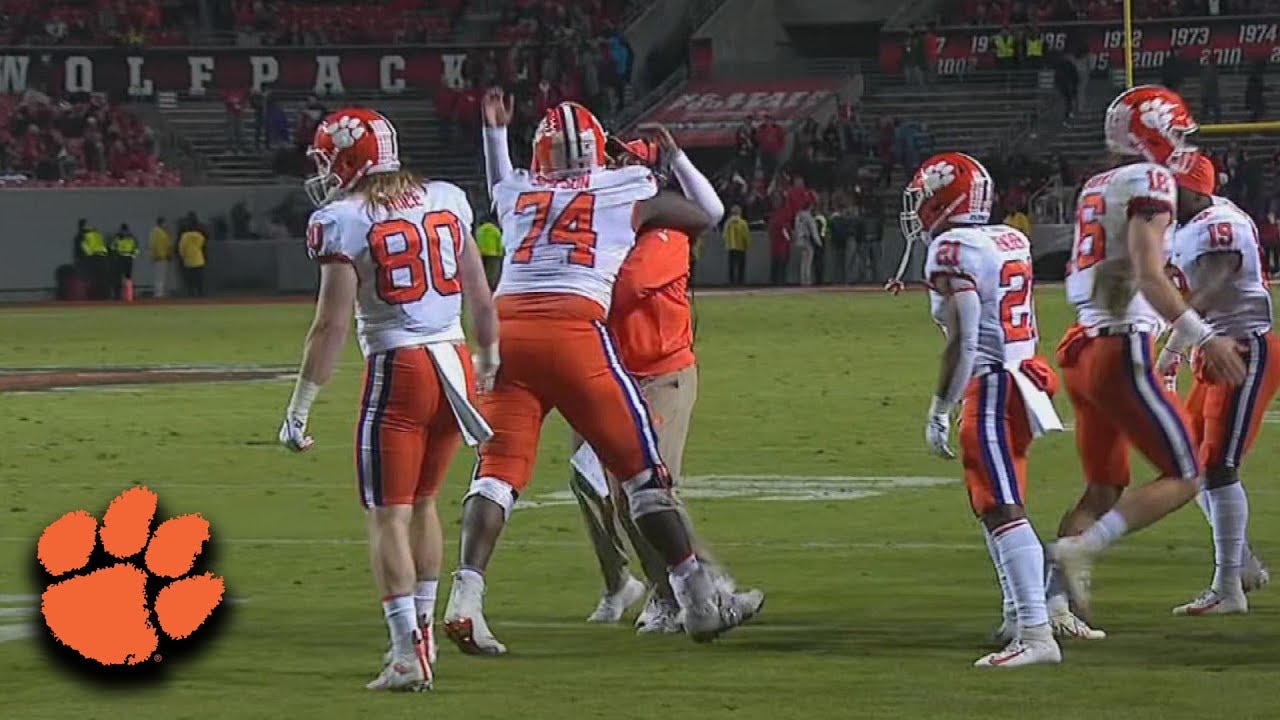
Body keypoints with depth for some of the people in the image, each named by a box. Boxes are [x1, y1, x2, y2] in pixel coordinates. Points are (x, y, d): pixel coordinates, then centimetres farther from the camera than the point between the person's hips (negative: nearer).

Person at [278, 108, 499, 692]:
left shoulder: (344, 221, -8)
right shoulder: (445, 201, 8)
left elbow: (332, 325, -12)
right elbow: (480, 299, 15)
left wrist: (299, 408, -7)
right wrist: (490, 359, 32)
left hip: (397, 370, -6)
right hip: (454, 363, 6)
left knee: (388, 516, 0)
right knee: (421, 503, 22)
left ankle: (409, 652, -9)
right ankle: (422, 631, 30)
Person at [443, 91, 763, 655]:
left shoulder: (518, 194, 22)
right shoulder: (628, 192, 16)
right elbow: (705, 219, 32)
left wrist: (494, 131, 62)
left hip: (507, 329, 3)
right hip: (573, 330, -3)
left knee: (498, 468, 3)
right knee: (641, 467, 5)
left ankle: (466, 597, -14)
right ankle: (699, 601, 7)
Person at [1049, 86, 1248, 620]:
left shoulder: (1095, 189, 17)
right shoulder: (1150, 182, -8)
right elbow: (1148, 276, -19)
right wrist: (1204, 338, -21)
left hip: (1081, 348, 9)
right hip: (1123, 351, -9)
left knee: (1104, 488, 15)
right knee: (1183, 479, -1)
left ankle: (1052, 600, 4)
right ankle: (1080, 548, -17)